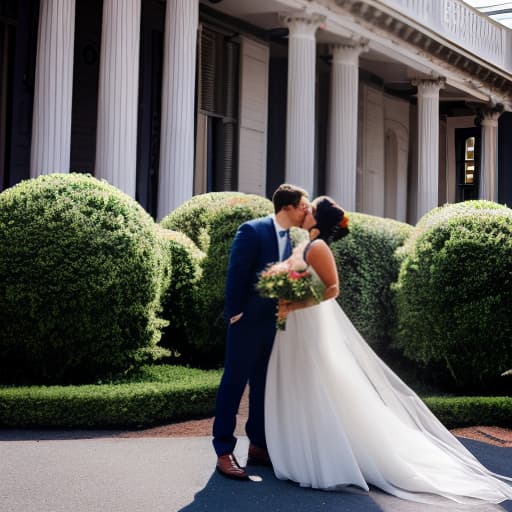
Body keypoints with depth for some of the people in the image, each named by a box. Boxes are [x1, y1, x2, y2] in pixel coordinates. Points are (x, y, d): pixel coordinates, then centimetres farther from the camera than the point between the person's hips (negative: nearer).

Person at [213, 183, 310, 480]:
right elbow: (236, 275, -14)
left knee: (264, 386, 12)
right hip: (248, 322, -7)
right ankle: (224, 451, 3)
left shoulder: (289, 239, 10)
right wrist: (236, 314, -15)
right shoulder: (252, 231, -13)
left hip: (275, 324, 8)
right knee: (234, 383, -2)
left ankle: (258, 446, 21)